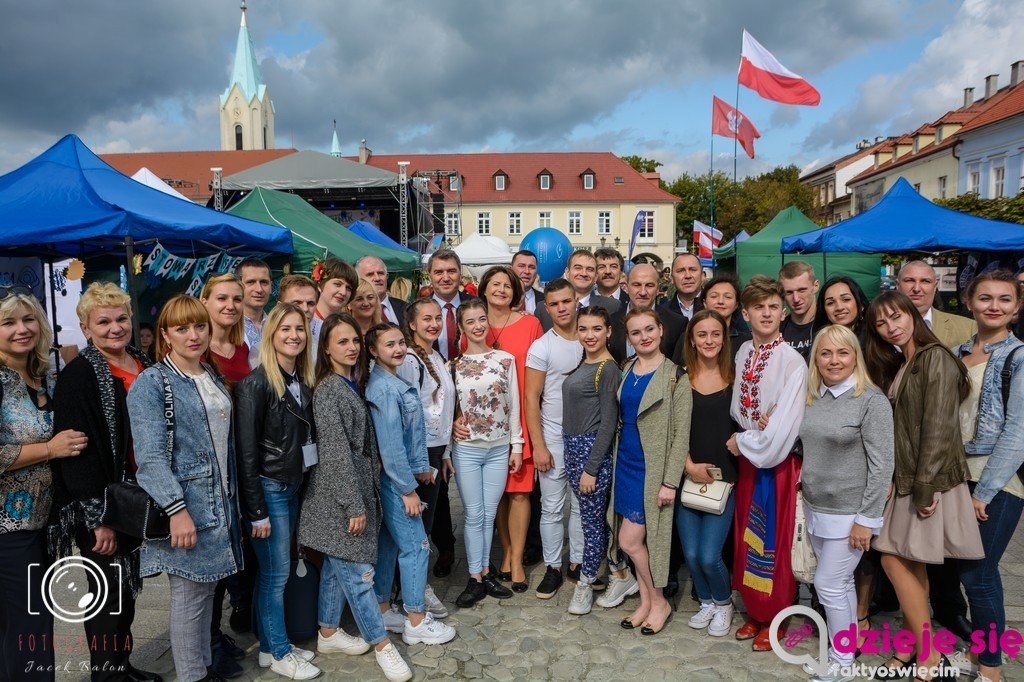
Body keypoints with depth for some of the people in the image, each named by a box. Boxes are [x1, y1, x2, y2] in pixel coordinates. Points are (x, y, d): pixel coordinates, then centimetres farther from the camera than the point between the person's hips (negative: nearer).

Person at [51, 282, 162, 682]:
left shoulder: (145, 365, 6)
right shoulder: (78, 376, -15)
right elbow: (77, 449, -19)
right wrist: (99, 518, -20)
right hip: (100, 508, -7)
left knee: (128, 588, 19)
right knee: (108, 595, 5)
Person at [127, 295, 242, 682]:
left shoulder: (213, 379, 12)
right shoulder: (151, 383, -9)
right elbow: (150, 455, -17)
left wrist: (230, 497, 17)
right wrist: (177, 510, -23)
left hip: (218, 505, 7)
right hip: (183, 506, -7)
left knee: (205, 590, 16)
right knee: (189, 595, 2)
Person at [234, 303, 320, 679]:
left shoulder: (303, 381, 6)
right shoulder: (256, 384, -16)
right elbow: (247, 452, -17)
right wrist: (256, 511, -16)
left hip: (292, 485, 7)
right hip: (268, 489, -7)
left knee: (275, 570, 17)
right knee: (275, 572, 3)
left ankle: (273, 645, 29)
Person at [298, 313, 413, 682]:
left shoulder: (351, 385, 9)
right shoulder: (328, 390, -16)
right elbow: (335, 452, -19)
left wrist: (362, 498, 15)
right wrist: (354, 505, -18)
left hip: (355, 487, 9)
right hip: (340, 493, -9)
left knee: (336, 566, 17)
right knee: (356, 571, 0)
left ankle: (328, 634, 29)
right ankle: (381, 643, 10)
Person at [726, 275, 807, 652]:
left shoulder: (792, 361, -16)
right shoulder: (742, 353, 4)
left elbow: (783, 426, -19)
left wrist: (743, 441, -9)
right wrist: (741, 441, -5)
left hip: (778, 462, -6)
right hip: (747, 458, 6)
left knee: (774, 542, 7)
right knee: (747, 539, 14)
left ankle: (773, 620, 26)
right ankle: (754, 612, 32)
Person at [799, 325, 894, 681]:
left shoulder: (872, 401, -14)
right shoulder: (811, 399, 5)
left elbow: (882, 465, -15)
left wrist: (867, 519, -16)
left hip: (848, 513, -6)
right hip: (816, 508, 6)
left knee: (828, 584, 0)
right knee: (841, 582, 17)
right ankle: (845, 647, 31)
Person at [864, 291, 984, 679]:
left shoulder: (936, 358, -12)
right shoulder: (896, 367, 14)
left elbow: (938, 428, -18)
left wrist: (924, 488, -19)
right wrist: (894, 480, 5)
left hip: (930, 480, -8)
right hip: (906, 481, 8)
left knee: (895, 560, -5)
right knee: (912, 567, 11)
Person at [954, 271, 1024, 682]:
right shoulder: (958, 354, 10)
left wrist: (985, 491, -14)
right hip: (957, 474, 5)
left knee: (978, 573, -2)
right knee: (956, 567, 10)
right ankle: (977, 647, 30)